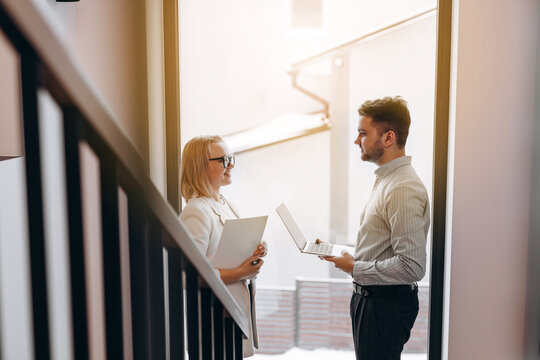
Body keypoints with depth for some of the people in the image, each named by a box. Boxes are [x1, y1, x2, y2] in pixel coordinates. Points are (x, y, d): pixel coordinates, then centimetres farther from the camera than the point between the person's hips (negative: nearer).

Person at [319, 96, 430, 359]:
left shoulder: (403, 189, -23)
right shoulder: (385, 180, 10)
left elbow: (411, 267, -27)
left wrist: (355, 268, -18)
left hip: (386, 305, -10)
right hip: (370, 297, 10)